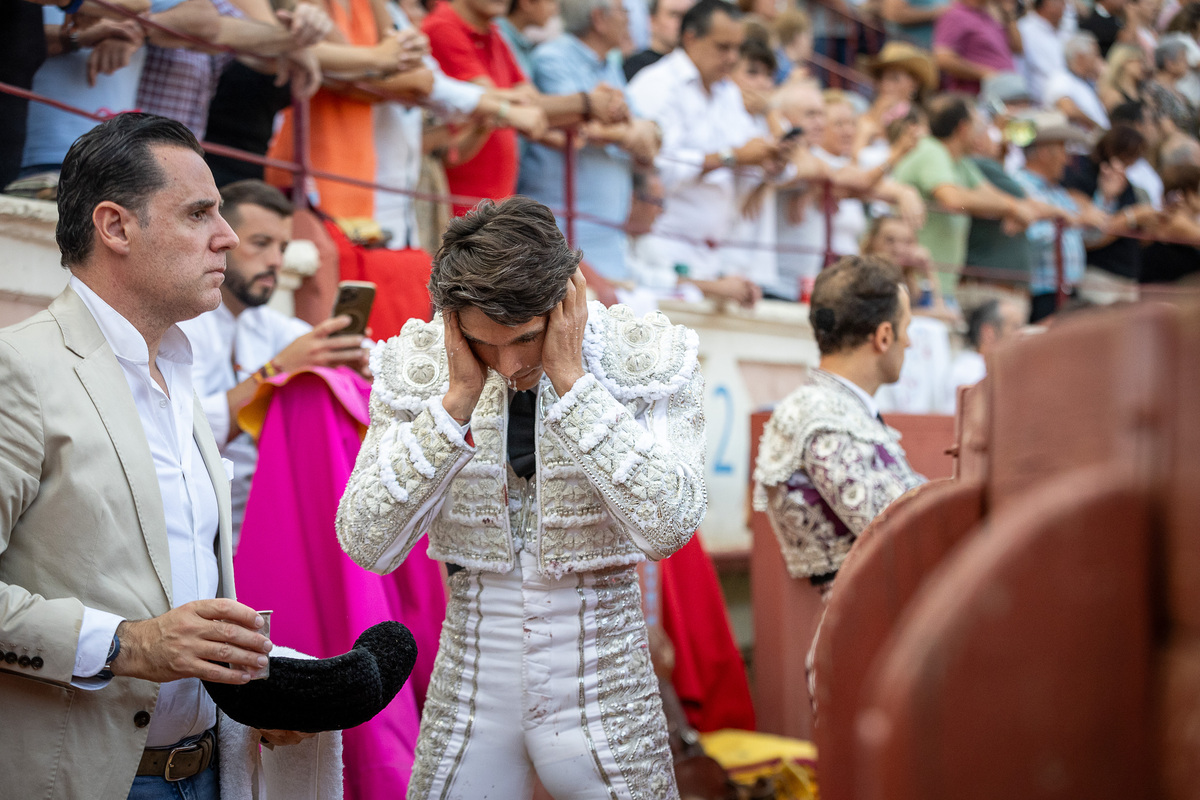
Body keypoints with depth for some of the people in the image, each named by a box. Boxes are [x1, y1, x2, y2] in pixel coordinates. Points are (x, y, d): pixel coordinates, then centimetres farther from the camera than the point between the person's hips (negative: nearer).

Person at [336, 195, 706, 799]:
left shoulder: (649, 357, -11)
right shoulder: (416, 364, -6)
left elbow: (668, 528, -24)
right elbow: (367, 546, -13)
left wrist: (569, 377, -23)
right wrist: (460, 395, -20)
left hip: (602, 684, -1)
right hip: (470, 681, 1)